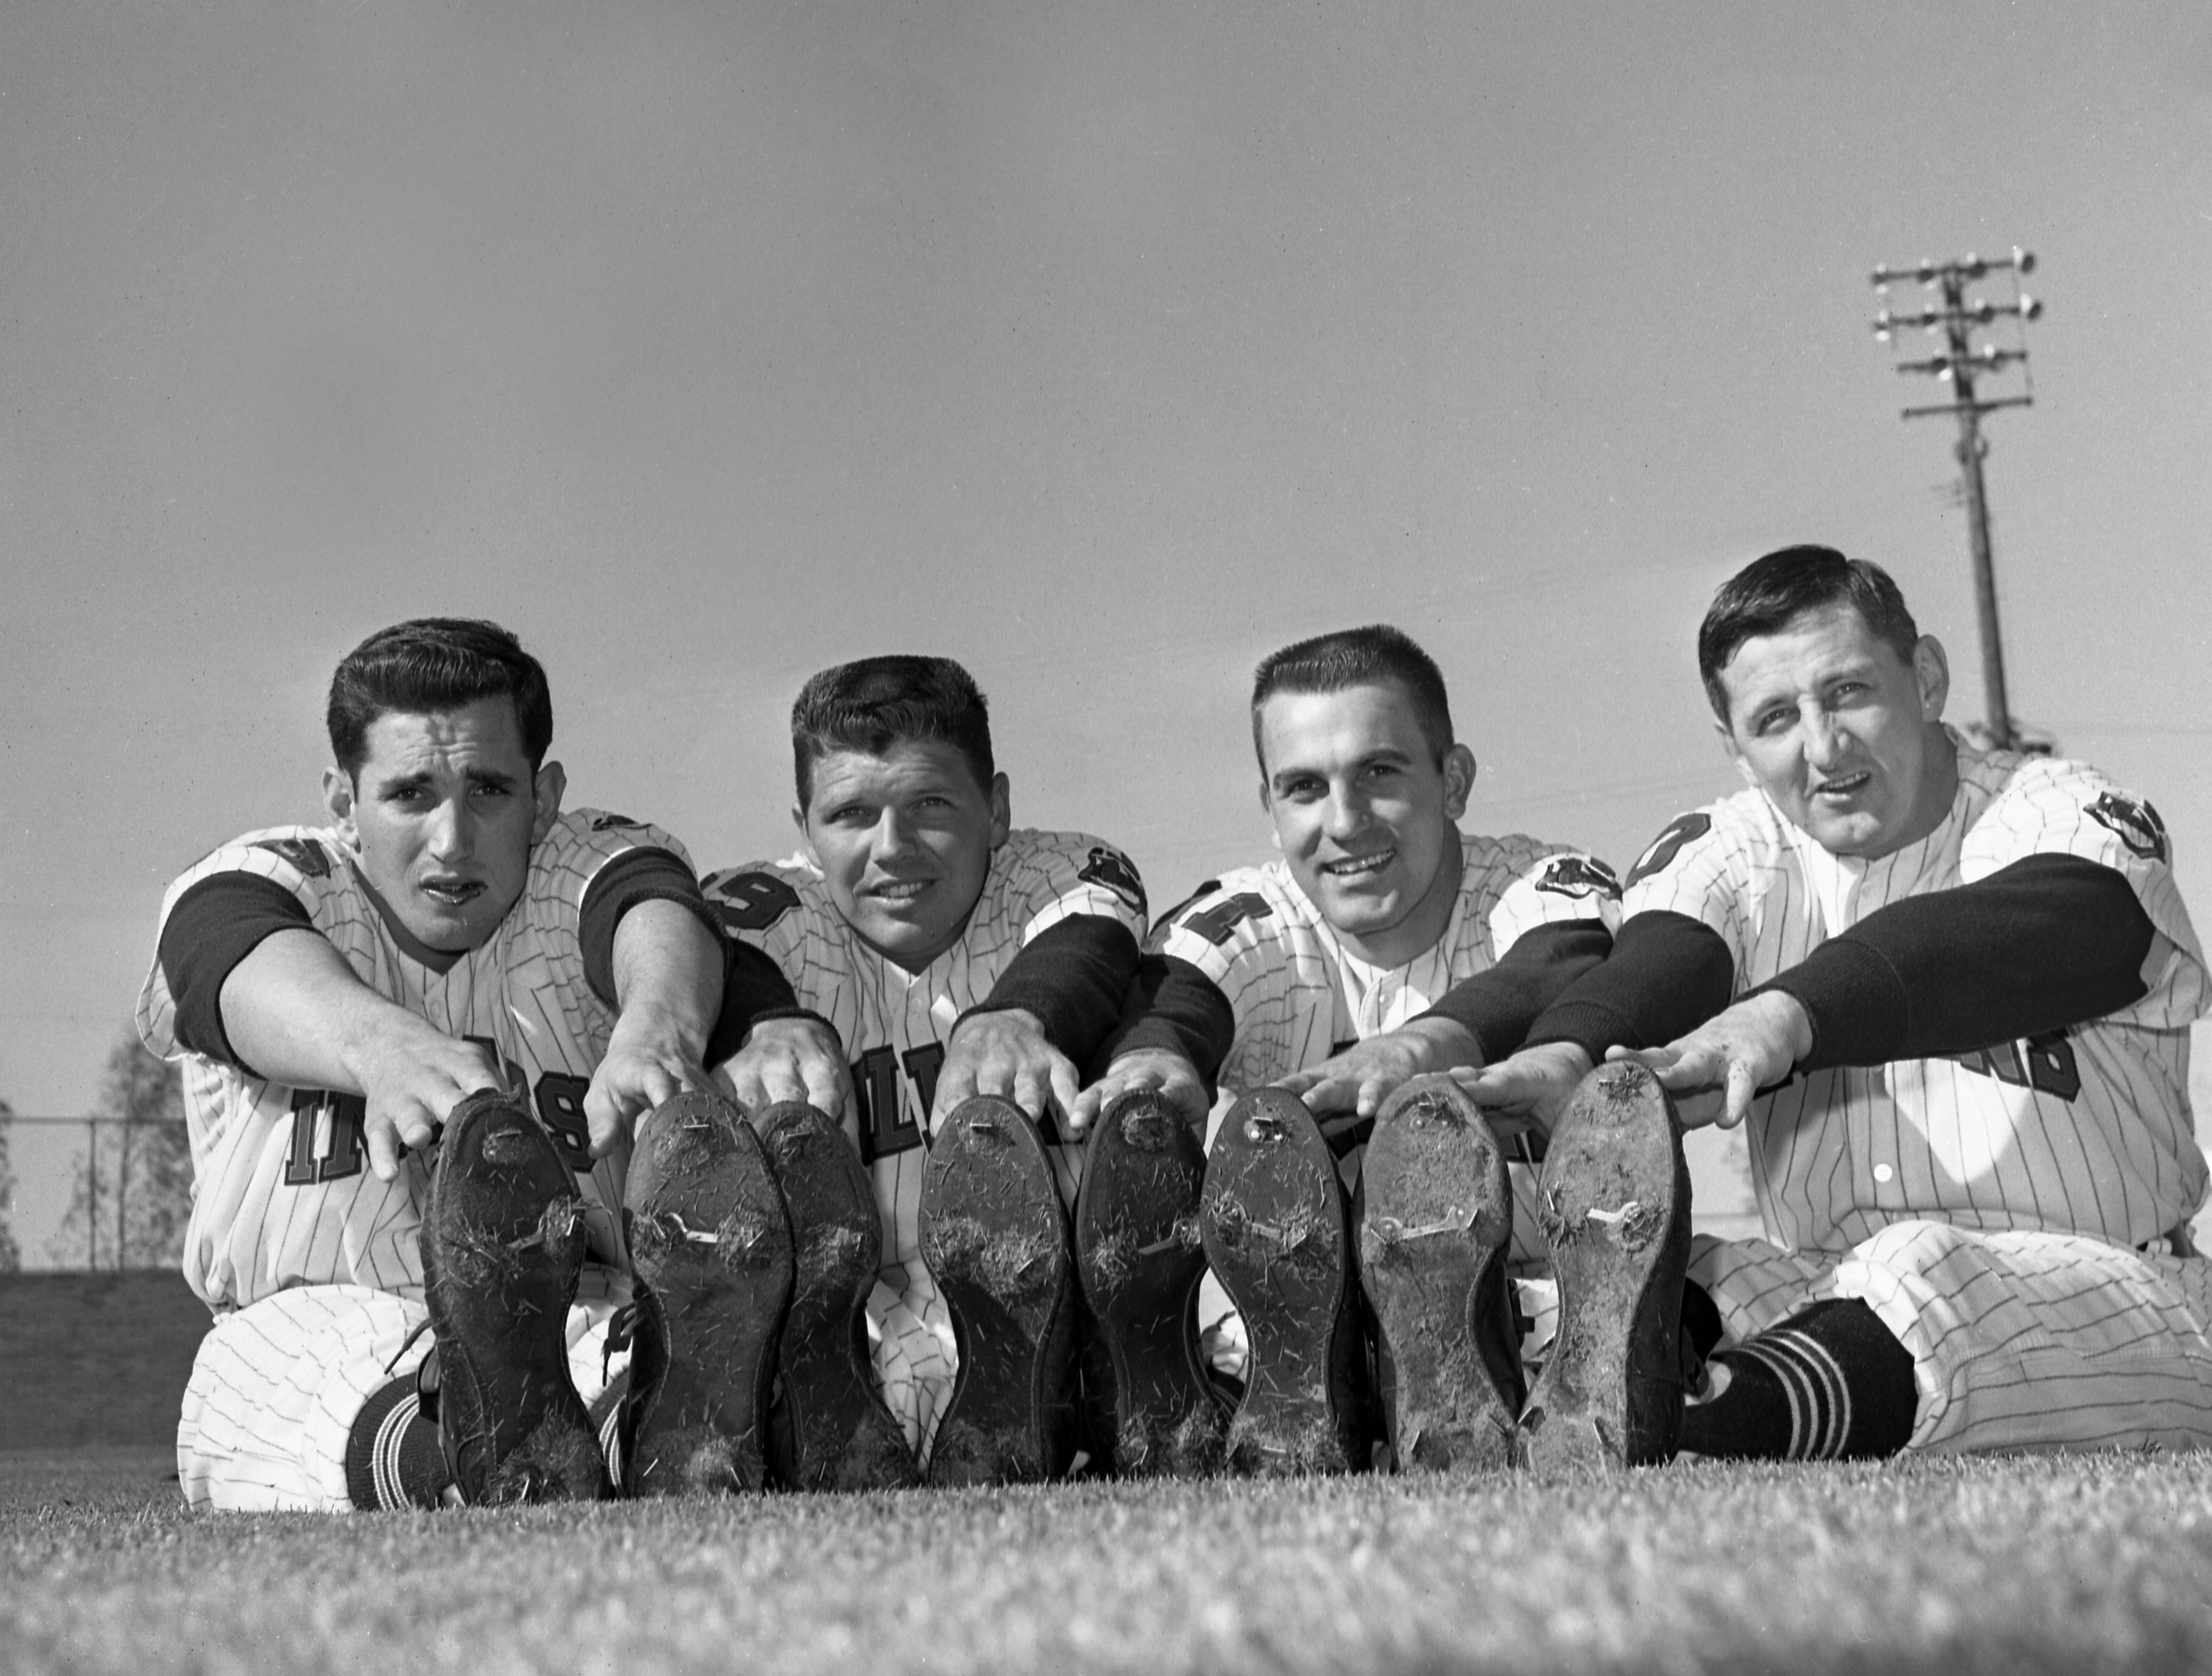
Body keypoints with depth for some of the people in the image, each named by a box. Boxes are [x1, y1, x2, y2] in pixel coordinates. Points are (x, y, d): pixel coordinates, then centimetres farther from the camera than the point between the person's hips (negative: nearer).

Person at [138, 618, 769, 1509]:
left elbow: (661, 921, -20)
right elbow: (260, 975, -22)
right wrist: (384, 1043, -48)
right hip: (311, 1323, 0)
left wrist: (656, 1024, -48)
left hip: (583, 1327, 1)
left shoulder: (595, 866, 7)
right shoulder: (252, 882, 5)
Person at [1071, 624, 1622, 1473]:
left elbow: (1567, 985, -23)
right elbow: (1164, 1004, -18)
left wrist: (1435, 1041, -46)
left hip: (1521, 1299, -1)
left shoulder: (1543, 887, 1)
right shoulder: (1238, 922, 6)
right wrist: (1152, 1058, -44)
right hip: (1271, 1332, 1)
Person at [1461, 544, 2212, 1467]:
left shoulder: (2065, 817, 0)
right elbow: (1657, 960, -13)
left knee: (1926, 1270, -36)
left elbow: (1999, 940, -24)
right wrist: (1569, 1051, -40)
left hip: (2102, 1294, -3)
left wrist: (1784, 1016, -44)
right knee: (1697, 1280, -27)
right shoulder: (1721, 853, 10)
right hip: (1830, 1303, 4)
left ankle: (1696, 1431, -62)